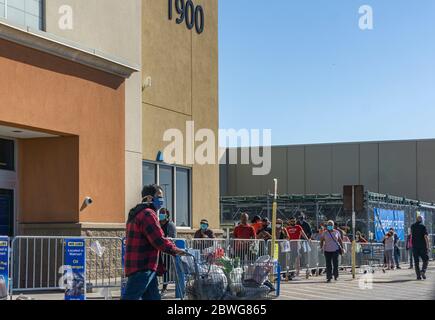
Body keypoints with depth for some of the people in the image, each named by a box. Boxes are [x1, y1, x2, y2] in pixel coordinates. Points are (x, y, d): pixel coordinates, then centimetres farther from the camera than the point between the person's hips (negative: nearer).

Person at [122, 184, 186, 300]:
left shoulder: (137, 214, 21)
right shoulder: (148, 214, -13)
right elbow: (159, 240, -19)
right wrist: (175, 250, -7)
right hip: (142, 268, -11)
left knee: (153, 297, 10)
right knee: (130, 298, -10)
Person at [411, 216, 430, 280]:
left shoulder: (412, 226, 8)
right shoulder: (423, 226, -7)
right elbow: (426, 236, -14)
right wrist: (428, 246, -12)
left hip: (415, 246, 4)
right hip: (423, 246, -4)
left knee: (416, 261, 6)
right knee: (425, 260, 7)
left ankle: (418, 275, 2)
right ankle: (423, 271, -15)